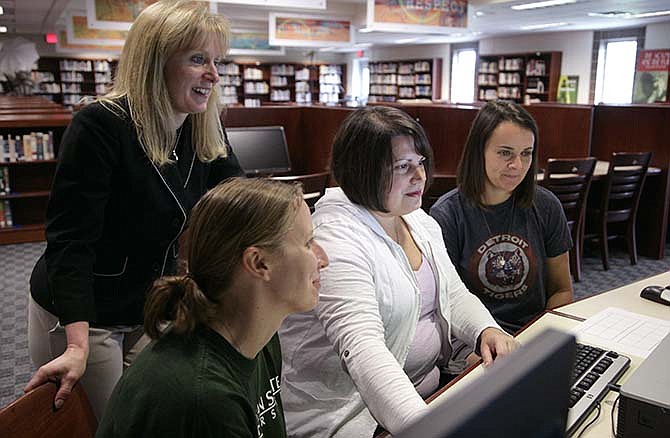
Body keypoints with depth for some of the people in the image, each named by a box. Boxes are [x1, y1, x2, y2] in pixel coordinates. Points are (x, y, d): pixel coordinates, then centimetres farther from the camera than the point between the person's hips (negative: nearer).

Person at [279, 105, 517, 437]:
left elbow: (454, 295, 13)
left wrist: (487, 330, -9)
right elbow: (361, 347, -32)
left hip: (433, 383, 8)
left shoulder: (420, 221, 8)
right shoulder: (335, 239, -22)